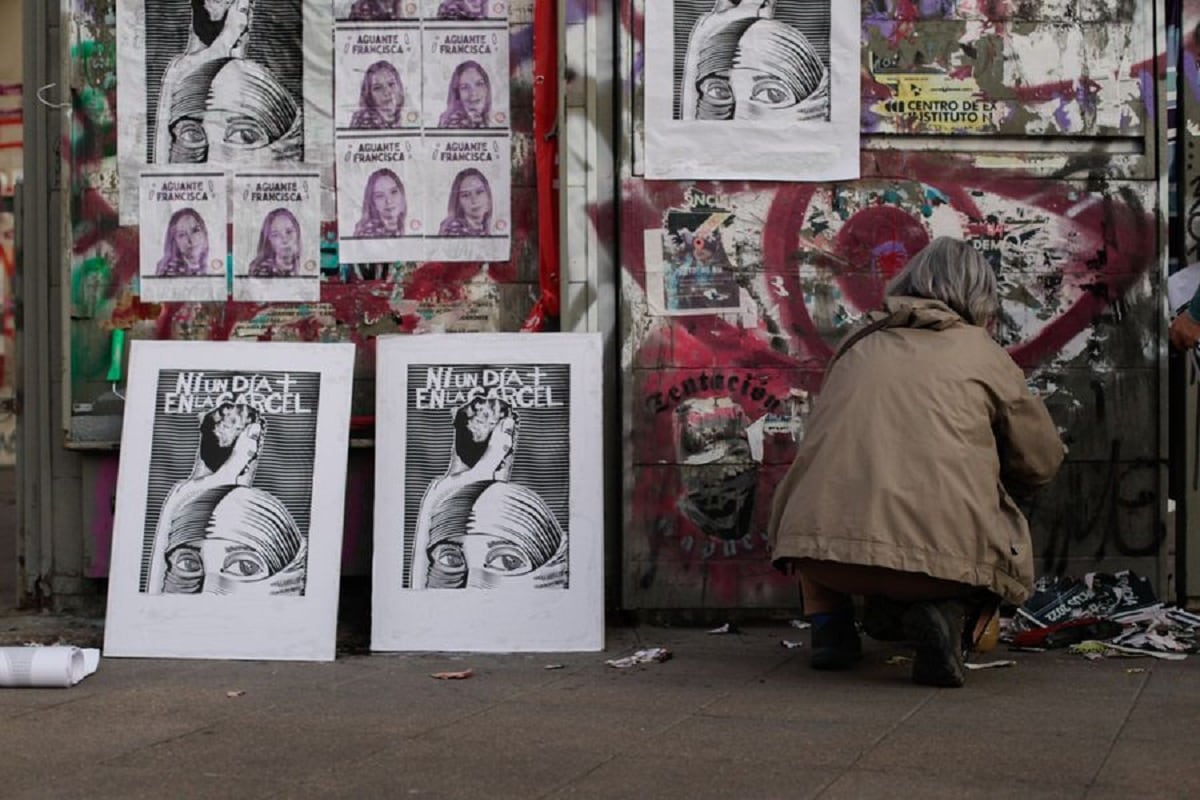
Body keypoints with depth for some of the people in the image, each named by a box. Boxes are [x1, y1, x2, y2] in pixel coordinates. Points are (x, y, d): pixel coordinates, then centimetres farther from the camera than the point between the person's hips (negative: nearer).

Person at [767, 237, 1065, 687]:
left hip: (825, 544, 3)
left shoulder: (859, 345, 23)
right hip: (943, 546, -3)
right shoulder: (981, 351, 15)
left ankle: (828, 624, 15)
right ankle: (945, 610, -2)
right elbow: (1041, 461, 20)